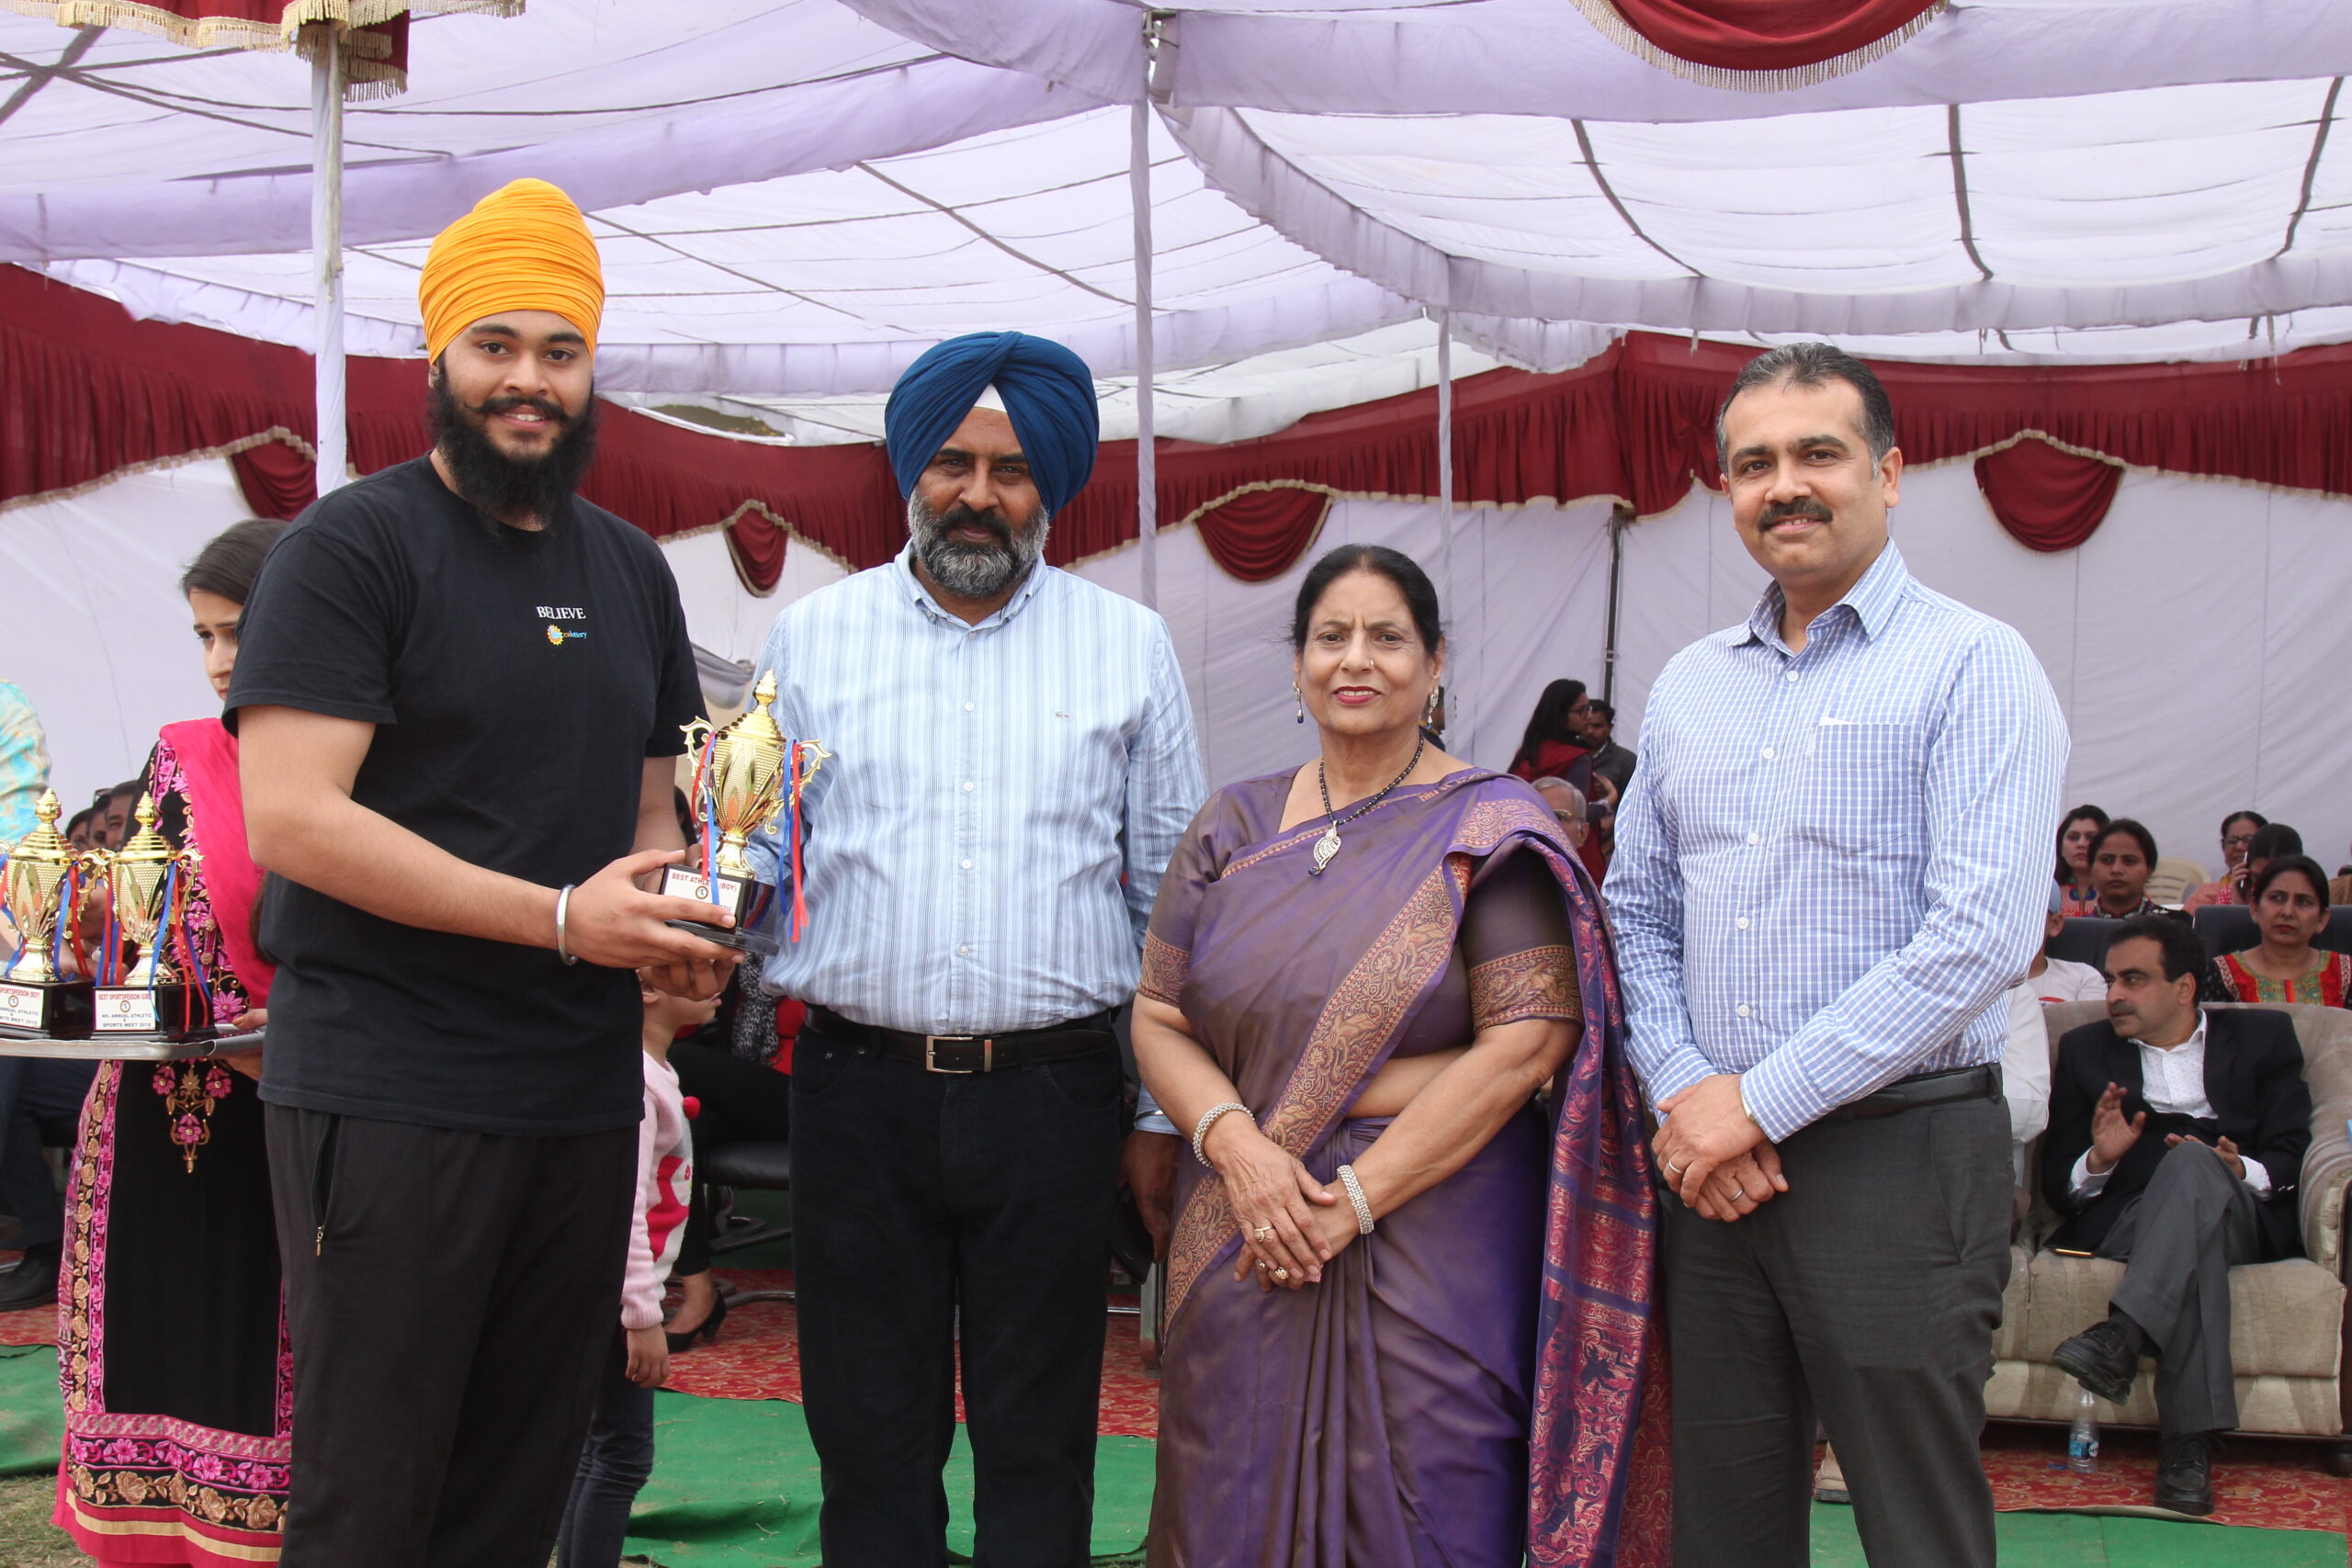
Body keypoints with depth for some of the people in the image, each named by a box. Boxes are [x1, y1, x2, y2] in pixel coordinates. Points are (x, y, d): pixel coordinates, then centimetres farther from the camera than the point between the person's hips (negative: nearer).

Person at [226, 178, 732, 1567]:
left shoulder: (633, 570, 14)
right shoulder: (353, 546, -7)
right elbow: (290, 819, -17)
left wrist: (674, 927, 1)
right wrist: (564, 917, -20)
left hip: (587, 1094, 6)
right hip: (389, 1092, -6)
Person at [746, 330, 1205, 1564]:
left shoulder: (1129, 647, 7)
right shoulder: (813, 636, 8)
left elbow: (1174, 897, 8)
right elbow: (751, 854, 10)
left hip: (1054, 1092, 0)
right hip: (857, 1089, 1)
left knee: (1039, 1439, 7)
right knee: (868, 1433, 8)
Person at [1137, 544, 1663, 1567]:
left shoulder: (1489, 830, -3)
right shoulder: (1232, 827, 11)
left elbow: (1529, 1040, -12)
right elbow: (1158, 1018, 8)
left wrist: (1357, 1195, -14)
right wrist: (1234, 1139, -12)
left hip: (1434, 1241, -4)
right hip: (1249, 1248, 4)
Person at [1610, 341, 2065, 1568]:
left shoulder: (1970, 664, -6)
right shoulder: (1689, 685, 13)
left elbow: (1982, 935, -17)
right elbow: (1635, 909, 15)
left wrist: (1761, 1103, -15)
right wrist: (1681, 1089, -3)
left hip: (1899, 1152, -5)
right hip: (1715, 1160, 6)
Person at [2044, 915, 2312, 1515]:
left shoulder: (2262, 1037, 19)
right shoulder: (2085, 1049, 22)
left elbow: (2292, 1160, 6)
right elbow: (2056, 1183, 13)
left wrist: (2242, 1171, -17)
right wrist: (2097, 1161, -11)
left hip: (2242, 1219, -1)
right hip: (2120, 1222, 1)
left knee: (2191, 1162, -36)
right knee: (2196, 1246, -36)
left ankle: (2122, 1337, -52)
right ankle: (2189, 1440, -46)